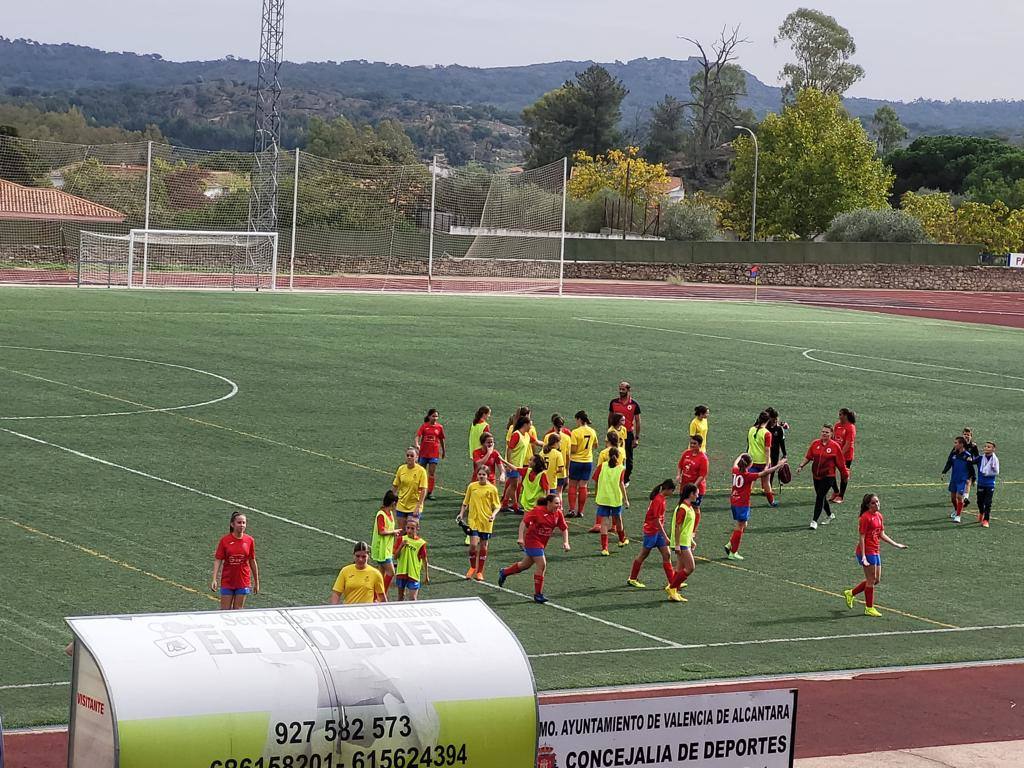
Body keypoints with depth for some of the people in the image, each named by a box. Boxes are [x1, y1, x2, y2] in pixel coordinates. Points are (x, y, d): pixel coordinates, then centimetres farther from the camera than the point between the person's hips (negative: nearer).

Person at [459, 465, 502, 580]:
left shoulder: (492, 489, -2)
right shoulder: (472, 486, 3)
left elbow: (497, 506, 2)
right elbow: (466, 502, 13)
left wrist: (493, 514, -16)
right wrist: (462, 513, 2)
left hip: (486, 523, 0)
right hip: (473, 520, 0)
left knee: (484, 547, 6)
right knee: (473, 544, -13)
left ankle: (479, 572, 19)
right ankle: (472, 567, 11)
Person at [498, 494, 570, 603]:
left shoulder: (558, 513, -3)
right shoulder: (538, 511, -21)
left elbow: (564, 528, 5)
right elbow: (524, 522, -20)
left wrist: (565, 542, -8)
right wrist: (520, 537, -27)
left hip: (542, 543, 8)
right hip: (532, 540, -8)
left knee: (526, 565, 21)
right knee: (542, 565, -14)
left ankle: (504, 572, 45)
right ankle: (538, 594, -4)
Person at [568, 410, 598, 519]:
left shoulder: (575, 432, -16)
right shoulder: (592, 431, 1)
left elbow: (573, 450, -18)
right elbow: (595, 445, 17)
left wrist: (568, 449, 2)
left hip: (576, 461, -4)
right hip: (588, 461, 4)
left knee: (573, 485, 8)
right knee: (583, 486, 8)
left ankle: (572, 510, 1)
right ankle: (580, 511, 8)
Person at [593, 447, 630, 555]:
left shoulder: (602, 466, 0)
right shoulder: (621, 468, -4)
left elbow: (596, 482, 2)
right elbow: (621, 484, -13)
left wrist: (596, 495, 17)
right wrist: (626, 499, -11)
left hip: (602, 498, 0)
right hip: (616, 499, 0)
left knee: (604, 522, 0)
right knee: (617, 519, 22)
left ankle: (604, 547, -9)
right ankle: (622, 540, 44)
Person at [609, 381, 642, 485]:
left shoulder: (634, 405, -3)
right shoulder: (614, 402, 4)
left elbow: (637, 421, 0)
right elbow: (610, 418, 14)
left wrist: (636, 438, -4)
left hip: (628, 434, -2)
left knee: (628, 459, 5)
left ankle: (626, 479, 17)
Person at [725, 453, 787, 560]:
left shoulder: (735, 471, 0)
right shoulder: (748, 475, -18)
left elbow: (735, 463, 25)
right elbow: (765, 473, -20)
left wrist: (741, 456, 45)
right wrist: (779, 465, -16)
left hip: (734, 502, 8)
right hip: (743, 504, -8)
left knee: (742, 526, 21)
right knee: (740, 527, 2)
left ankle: (730, 545, 19)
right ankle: (733, 553, 5)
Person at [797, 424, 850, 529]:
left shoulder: (835, 446, -7)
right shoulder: (815, 444, 3)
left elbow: (840, 463, -2)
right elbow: (808, 457, 8)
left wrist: (845, 474, 5)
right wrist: (801, 466, -3)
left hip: (828, 476, -5)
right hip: (816, 476, 5)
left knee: (820, 497, -12)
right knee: (821, 497, 17)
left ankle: (814, 521, -9)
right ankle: (829, 515, 40)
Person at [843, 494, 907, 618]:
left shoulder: (879, 516, 10)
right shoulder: (865, 517, -15)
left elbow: (882, 535, 19)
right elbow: (862, 538, -18)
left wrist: (896, 545, 17)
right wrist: (863, 557, -23)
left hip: (875, 551, 9)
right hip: (867, 551, -9)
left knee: (876, 580, 14)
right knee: (871, 580, -1)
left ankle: (851, 593, 28)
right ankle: (869, 608, 10)